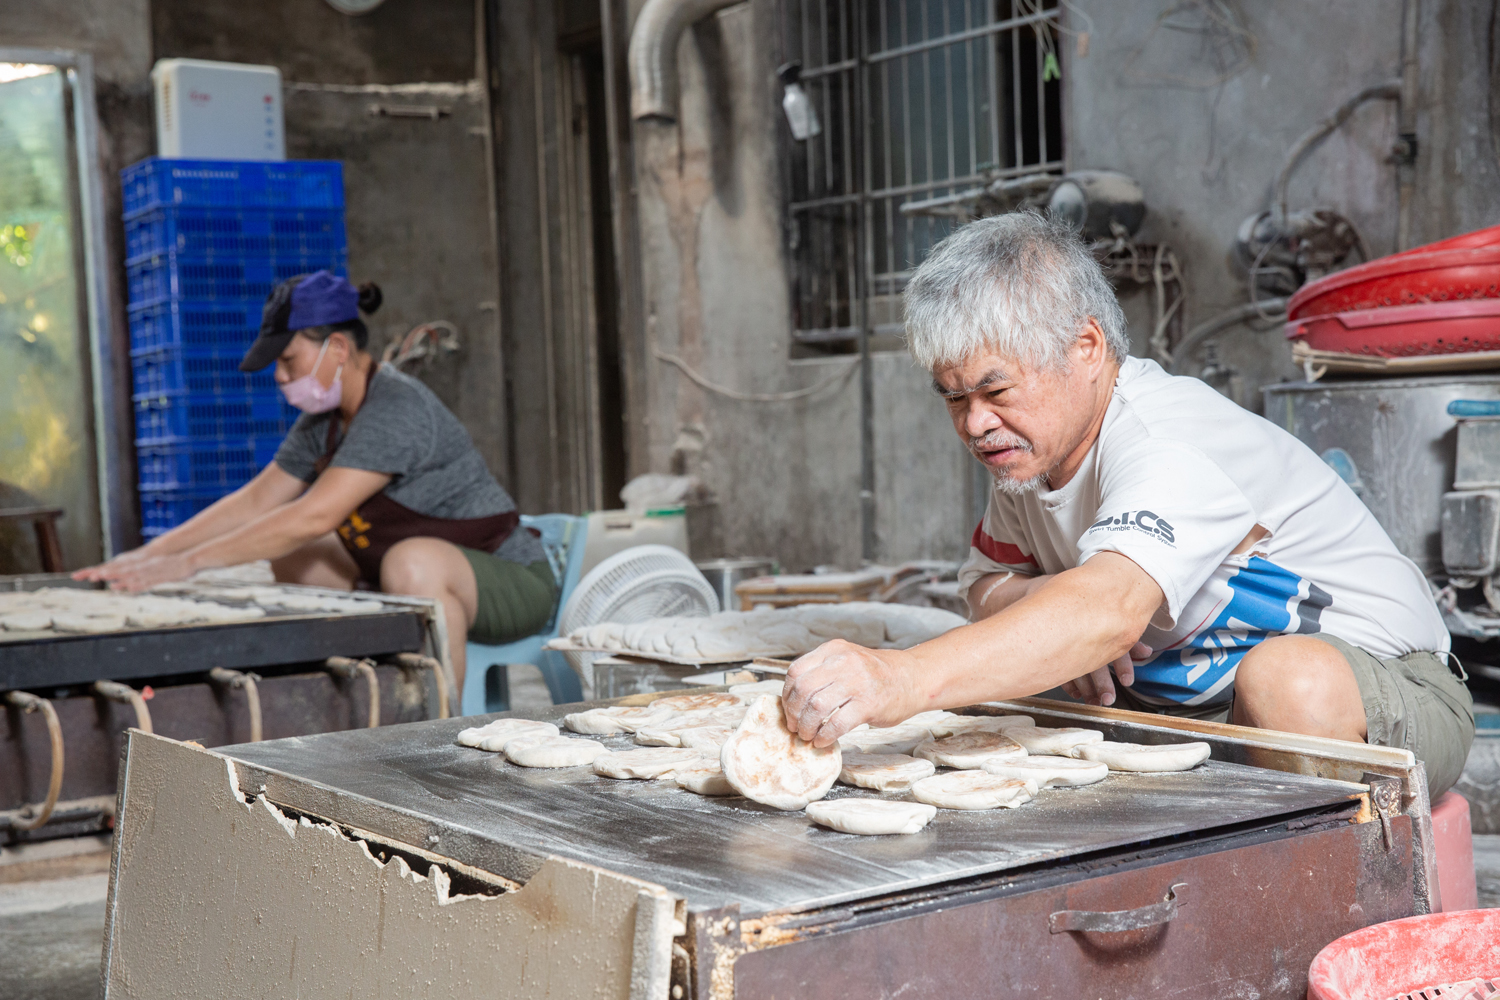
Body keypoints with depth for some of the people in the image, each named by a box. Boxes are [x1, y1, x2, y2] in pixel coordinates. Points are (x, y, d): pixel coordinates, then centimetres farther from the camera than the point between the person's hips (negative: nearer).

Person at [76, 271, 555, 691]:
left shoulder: (396, 410, -25)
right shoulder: (325, 419, 5)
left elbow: (313, 516, -31)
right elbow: (255, 501, 10)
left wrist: (187, 563, -28)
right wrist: (150, 554, 1)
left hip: (512, 580, -9)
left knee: (413, 562, -39)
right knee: (287, 557, 9)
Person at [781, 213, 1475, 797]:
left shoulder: (1170, 443, -28)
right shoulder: (1032, 439, 0)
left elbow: (1111, 609, -46)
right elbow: (987, 586, 10)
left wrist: (905, 679, -60)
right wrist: (1050, 610, -16)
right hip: (1197, 703, 8)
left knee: (1287, 678, -40)